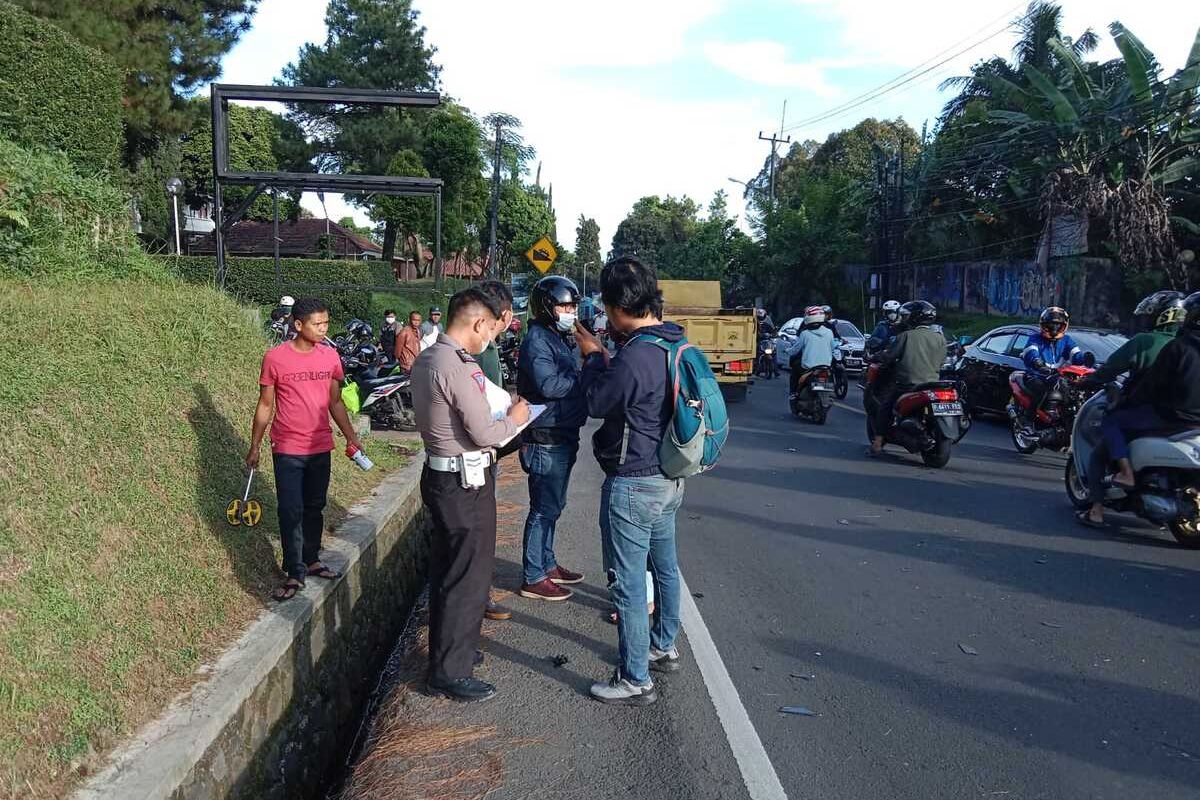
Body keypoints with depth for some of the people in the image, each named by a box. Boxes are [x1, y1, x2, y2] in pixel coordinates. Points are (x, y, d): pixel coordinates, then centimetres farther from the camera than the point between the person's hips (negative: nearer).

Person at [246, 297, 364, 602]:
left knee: (315, 508, 14)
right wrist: (254, 447, 1)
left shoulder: (330, 356, 1)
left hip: (321, 448, 4)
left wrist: (351, 438, 11)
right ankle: (295, 574, 8)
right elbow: (265, 406, -2)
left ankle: (312, 561, 29)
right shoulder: (275, 357, -10)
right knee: (291, 512, 0)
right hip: (287, 450, -4)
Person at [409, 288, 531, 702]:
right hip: (465, 481, -10)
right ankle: (451, 672, 10)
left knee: (447, 569, 20)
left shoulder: (425, 360, 8)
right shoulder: (458, 367, -23)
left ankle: (447, 650, 35)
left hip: (440, 473, 10)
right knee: (469, 577, 0)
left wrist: (496, 417, 16)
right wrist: (514, 419, -2)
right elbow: (484, 435, -20)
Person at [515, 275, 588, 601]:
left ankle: (547, 565, 33)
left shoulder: (560, 338, 17)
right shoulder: (537, 340, -15)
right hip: (546, 439, -10)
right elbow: (550, 385, -26)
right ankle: (534, 579, 8)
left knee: (552, 507, 20)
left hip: (562, 437, 10)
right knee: (544, 509, -2)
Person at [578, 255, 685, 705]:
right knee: (665, 567, 22)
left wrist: (593, 357, 2)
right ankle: (664, 647, 40)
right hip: (669, 478, 10)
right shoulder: (676, 343, 3)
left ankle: (635, 680, 11)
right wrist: (604, 359, 10)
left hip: (633, 485, -10)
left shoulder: (635, 356, -26)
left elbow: (597, 403, -12)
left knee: (628, 584, 1)